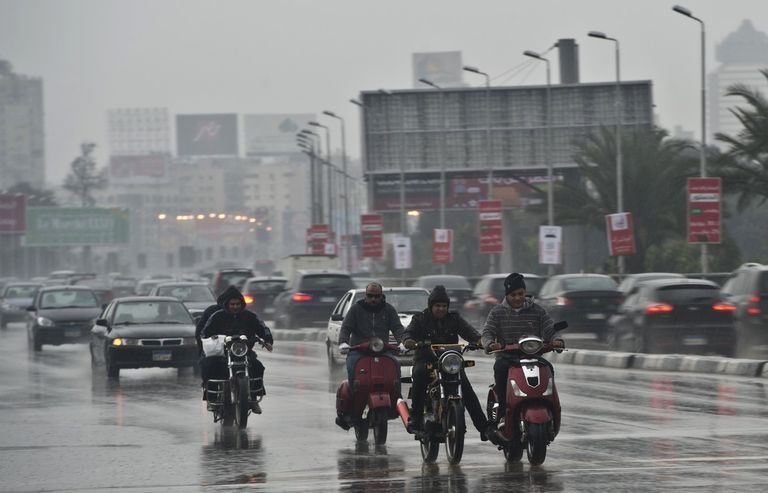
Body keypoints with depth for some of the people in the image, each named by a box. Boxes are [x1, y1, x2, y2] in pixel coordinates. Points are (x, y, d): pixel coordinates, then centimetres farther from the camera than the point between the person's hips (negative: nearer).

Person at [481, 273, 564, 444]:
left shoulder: (537, 311, 12)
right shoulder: (497, 312, 9)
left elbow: (550, 330, 5)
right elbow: (487, 332, -2)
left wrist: (556, 340, -20)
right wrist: (490, 343, -26)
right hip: (506, 357, -1)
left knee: (548, 368, -30)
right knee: (500, 368, -35)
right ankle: (497, 416, -35)